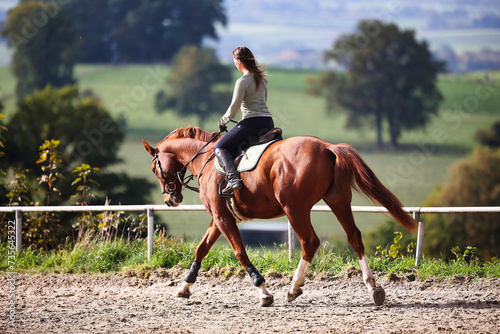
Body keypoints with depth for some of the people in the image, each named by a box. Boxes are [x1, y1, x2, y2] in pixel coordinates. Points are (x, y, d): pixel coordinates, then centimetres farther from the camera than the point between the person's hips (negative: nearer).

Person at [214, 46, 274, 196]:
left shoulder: (242, 81, -10)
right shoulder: (262, 78, 14)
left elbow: (234, 108, -10)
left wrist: (223, 121, 8)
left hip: (252, 123, -8)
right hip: (268, 122, 8)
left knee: (220, 148, -3)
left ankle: (233, 178, -25)